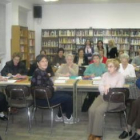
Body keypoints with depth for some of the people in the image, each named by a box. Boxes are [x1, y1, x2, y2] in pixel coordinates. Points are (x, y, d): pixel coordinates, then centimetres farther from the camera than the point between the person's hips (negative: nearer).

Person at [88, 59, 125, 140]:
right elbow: (100, 86, 4)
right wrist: (105, 89, -16)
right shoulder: (105, 74, 14)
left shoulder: (121, 76, -1)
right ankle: (92, 133, -11)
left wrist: (109, 87, -20)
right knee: (92, 110, -22)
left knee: (99, 110, -30)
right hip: (103, 96, 5)